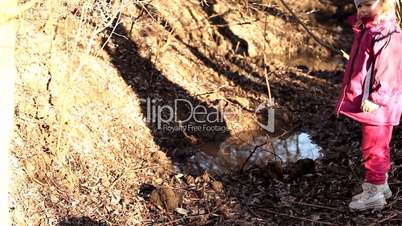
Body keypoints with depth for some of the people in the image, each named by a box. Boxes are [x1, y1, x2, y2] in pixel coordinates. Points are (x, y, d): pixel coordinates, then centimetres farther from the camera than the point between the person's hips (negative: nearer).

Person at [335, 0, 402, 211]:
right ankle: (380, 186, 34)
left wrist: (376, 98, -25)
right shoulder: (367, 30, 11)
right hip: (365, 102, 10)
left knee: (373, 148, 1)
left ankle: (374, 194, 13)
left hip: (376, 106, -10)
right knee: (377, 147, 20)